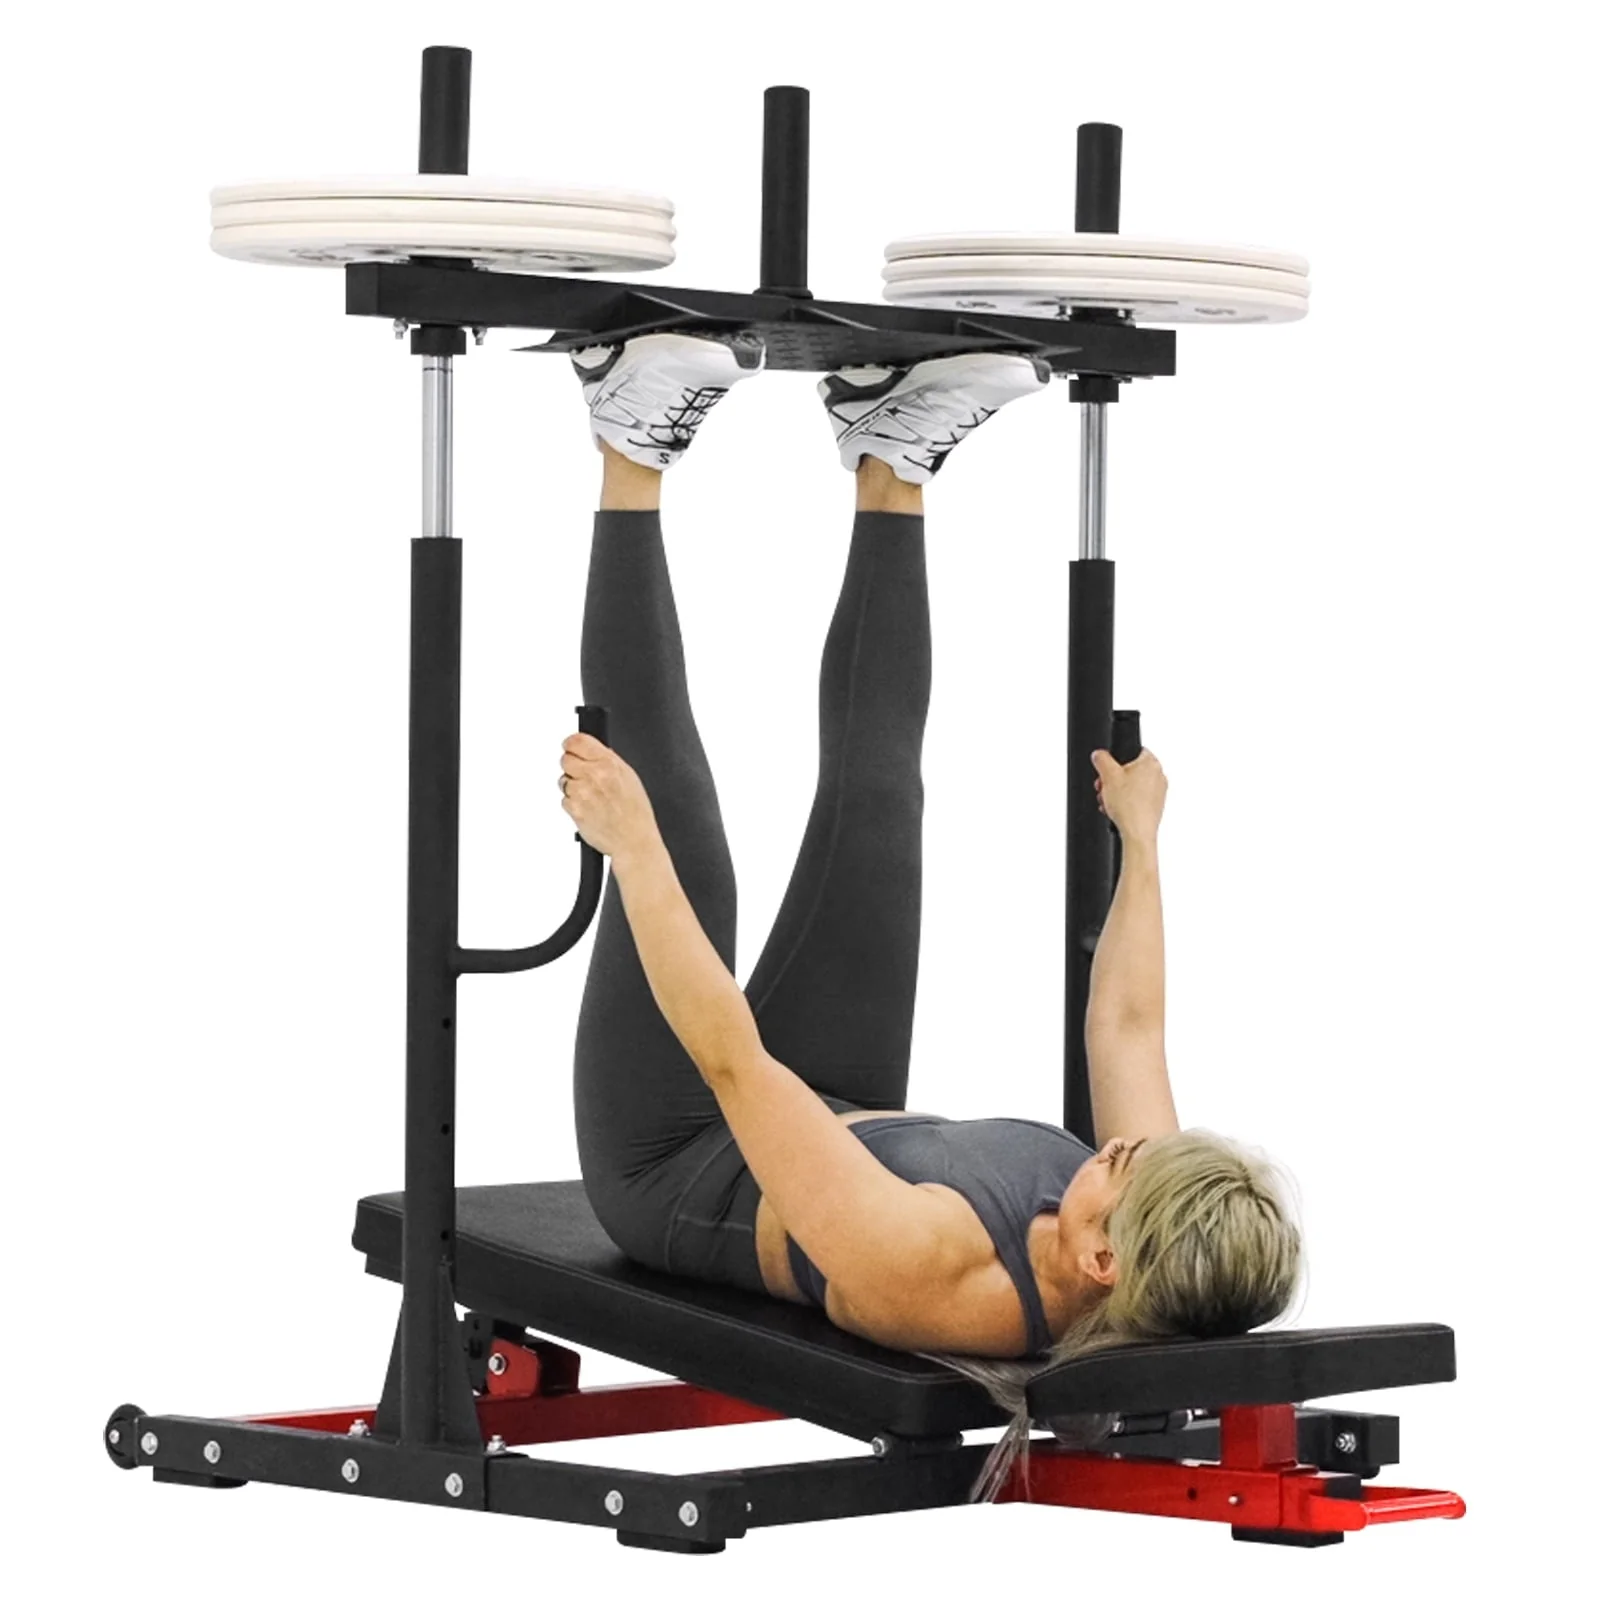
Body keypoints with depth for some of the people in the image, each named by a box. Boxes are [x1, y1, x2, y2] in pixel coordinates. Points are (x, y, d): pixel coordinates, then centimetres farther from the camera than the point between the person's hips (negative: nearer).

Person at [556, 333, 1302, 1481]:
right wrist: (1139, 841, 5)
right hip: (835, 1126, 6)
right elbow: (1128, 1025, -7)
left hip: (671, 1168, -6)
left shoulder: (923, 1272, -45)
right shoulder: (1177, 1248, -26)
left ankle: (636, 457, 2)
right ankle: (889, 466, 19)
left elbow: (729, 1062, -42)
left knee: (687, 845, -13)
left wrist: (634, 852, -37)